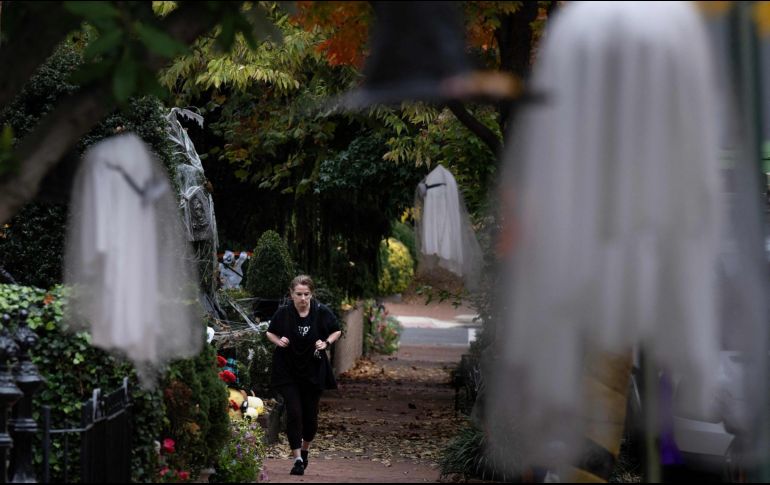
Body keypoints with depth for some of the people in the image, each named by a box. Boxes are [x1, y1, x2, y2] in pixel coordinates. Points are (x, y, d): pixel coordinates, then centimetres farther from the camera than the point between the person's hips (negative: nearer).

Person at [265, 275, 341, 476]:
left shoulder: (322, 312, -9)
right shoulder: (283, 313, -9)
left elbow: (337, 331, 7)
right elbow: (270, 333, 8)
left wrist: (327, 342, -11)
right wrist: (279, 341, -13)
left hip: (313, 371, 1)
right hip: (288, 371, -1)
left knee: (310, 414, 8)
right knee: (294, 413, -11)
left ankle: (305, 449, 36)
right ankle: (297, 459, -6)